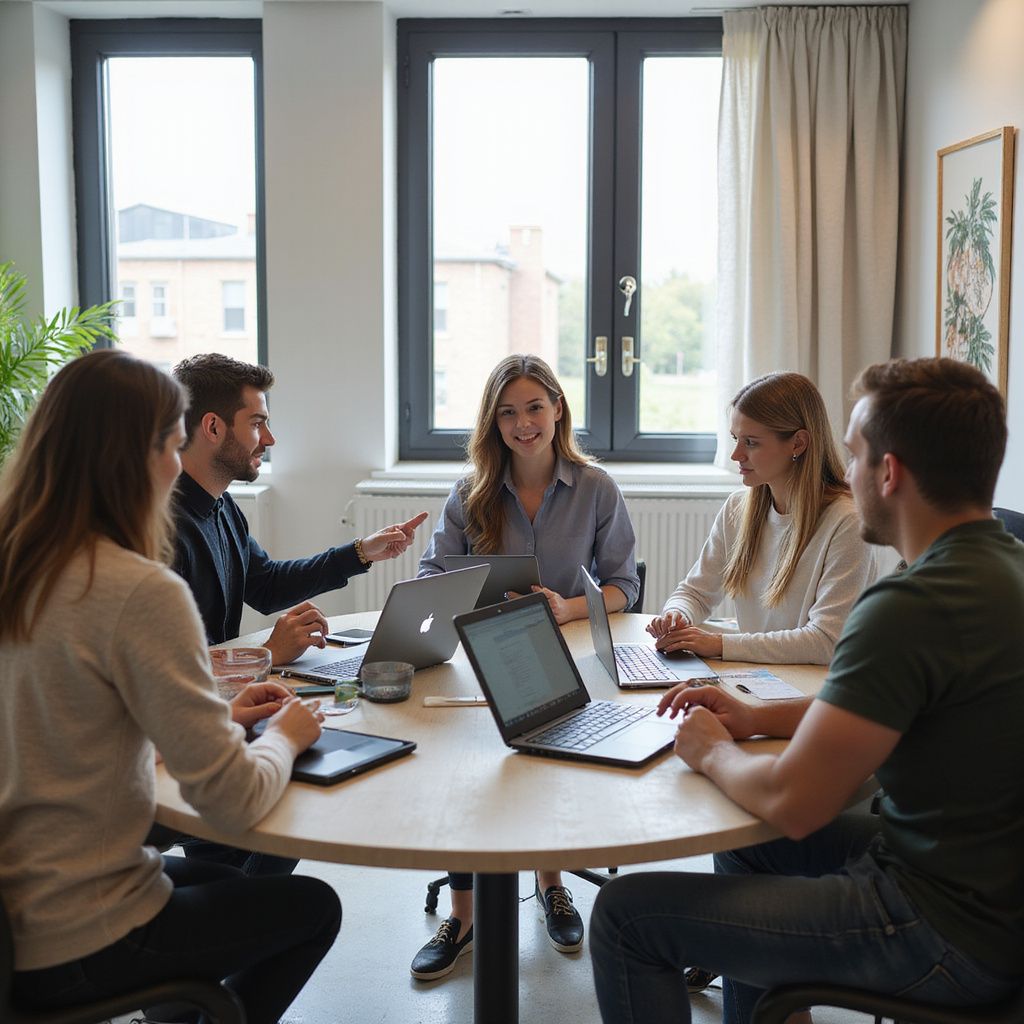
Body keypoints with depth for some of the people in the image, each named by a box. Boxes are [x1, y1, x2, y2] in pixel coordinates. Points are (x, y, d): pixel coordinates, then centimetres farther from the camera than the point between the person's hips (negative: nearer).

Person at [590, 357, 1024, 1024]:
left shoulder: (913, 607, -27)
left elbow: (793, 803, -25)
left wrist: (712, 751, -5)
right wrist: (759, 718, 9)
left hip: (949, 933, -10)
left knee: (627, 914, -4)